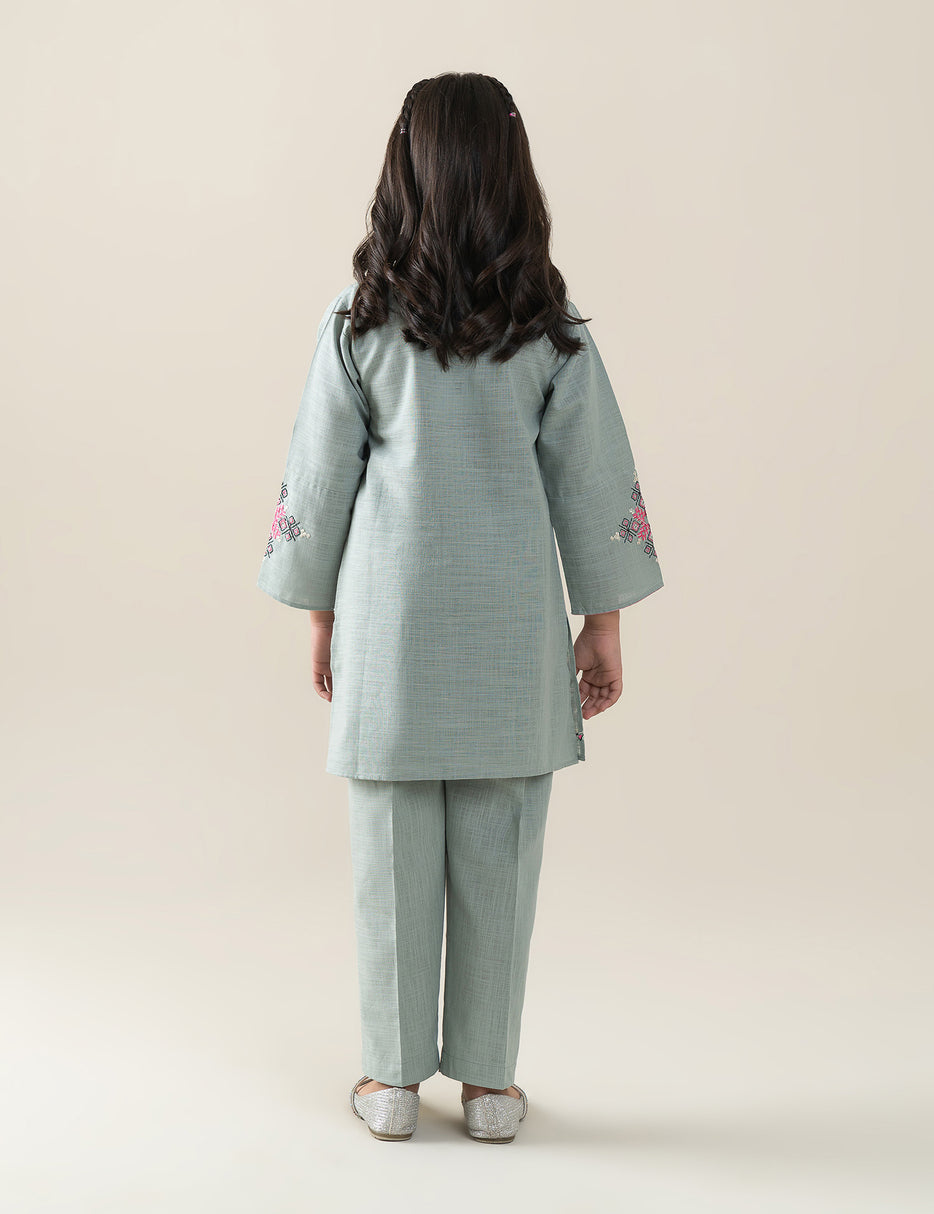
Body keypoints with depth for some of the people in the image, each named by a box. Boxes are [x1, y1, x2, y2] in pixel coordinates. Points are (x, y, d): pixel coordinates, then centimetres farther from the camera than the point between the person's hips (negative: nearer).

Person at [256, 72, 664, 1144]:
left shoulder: (360, 320, -4)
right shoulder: (548, 323, -3)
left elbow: (319, 478, 0)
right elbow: (592, 478, 0)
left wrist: (320, 616, 11)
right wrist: (603, 624, 8)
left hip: (391, 613, 0)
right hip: (512, 618, 1)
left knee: (393, 856, 9)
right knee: (498, 856, 9)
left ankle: (394, 1080, 20)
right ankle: (489, 1082, 19)